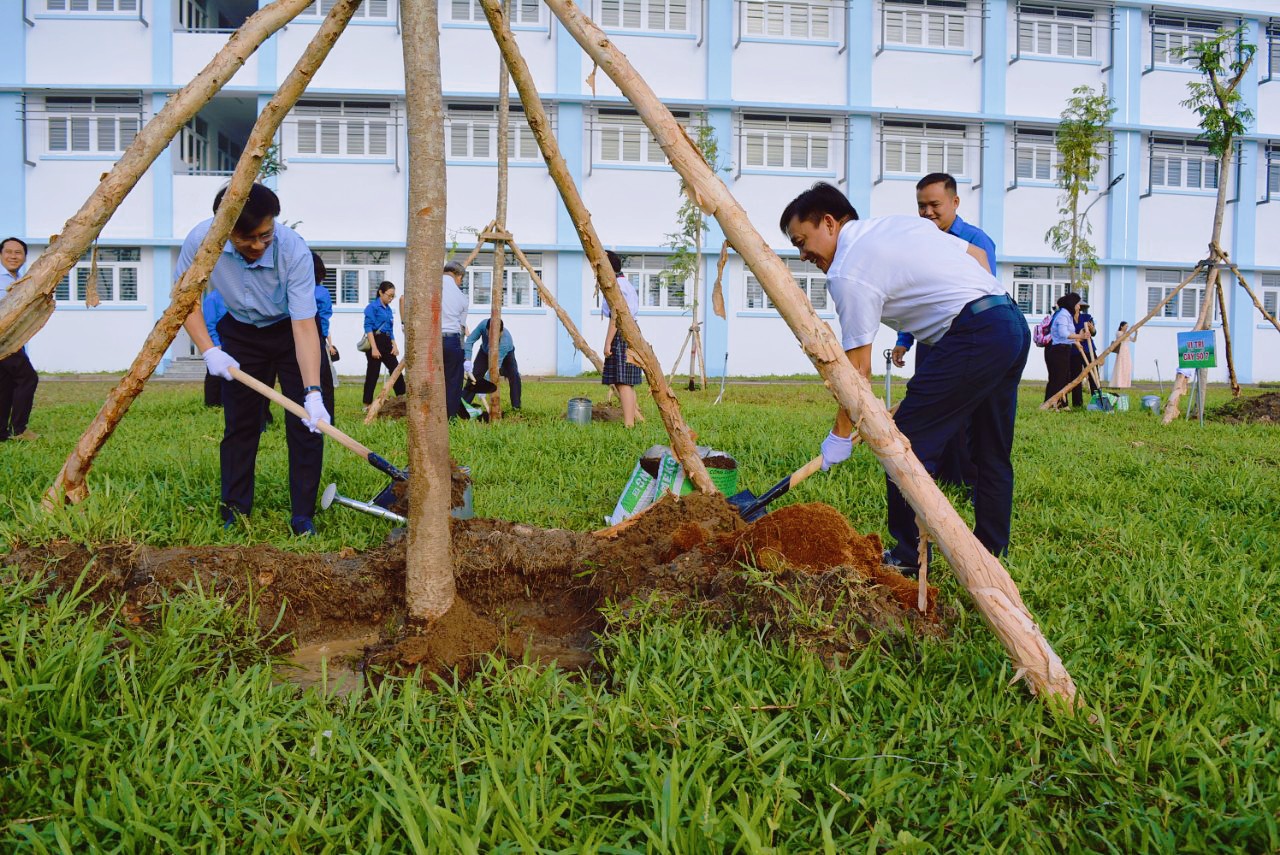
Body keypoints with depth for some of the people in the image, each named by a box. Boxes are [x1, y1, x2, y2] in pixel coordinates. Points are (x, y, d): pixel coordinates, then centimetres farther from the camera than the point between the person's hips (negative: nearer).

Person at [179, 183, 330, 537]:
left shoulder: (294, 250, -34)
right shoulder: (201, 239, -27)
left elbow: (304, 325, -36)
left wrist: (313, 393, -44)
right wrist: (209, 351, -20)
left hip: (291, 331, -2)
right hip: (240, 332, 2)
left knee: (306, 424, -9)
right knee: (239, 424, 2)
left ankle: (303, 517, 0)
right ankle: (235, 514, 13)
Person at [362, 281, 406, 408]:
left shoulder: (388, 309, 15)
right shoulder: (372, 307, -7)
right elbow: (368, 327, -13)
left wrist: (394, 345, 9)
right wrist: (374, 348, -20)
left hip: (387, 342, 8)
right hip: (375, 341, -7)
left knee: (396, 370, 5)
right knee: (373, 374, -4)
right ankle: (367, 405, 3)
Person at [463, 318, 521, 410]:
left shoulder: (506, 341, -46)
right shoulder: (484, 324, -38)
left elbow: (496, 364, -48)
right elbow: (470, 340, -30)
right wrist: (468, 360, -43)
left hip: (506, 353, -3)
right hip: (485, 351, 3)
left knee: (514, 375, -23)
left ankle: (516, 406, -13)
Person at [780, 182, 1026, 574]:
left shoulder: (848, 272, -7)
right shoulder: (900, 222, 19)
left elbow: (858, 368, -6)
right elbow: (977, 255, 23)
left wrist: (841, 434, 3)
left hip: (974, 336, -10)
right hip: (1014, 322, 10)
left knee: (907, 442, -3)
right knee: (992, 453, 17)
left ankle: (910, 556, 2)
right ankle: (990, 551, 26)